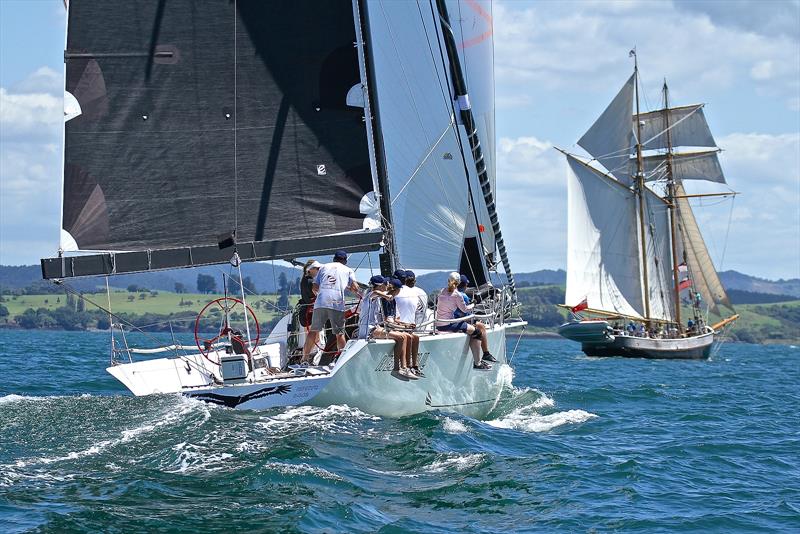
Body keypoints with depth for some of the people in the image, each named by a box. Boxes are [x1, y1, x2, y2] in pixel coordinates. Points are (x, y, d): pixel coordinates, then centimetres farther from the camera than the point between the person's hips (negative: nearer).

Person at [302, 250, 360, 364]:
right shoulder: (348, 270, 17)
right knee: (340, 334, 5)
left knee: (314, 331, 8)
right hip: (337, 303, -2)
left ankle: (305, 358, 7)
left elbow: (314, 288, 15)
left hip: (320, 303, 2)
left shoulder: (324, 267, 21)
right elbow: (355, 287, 3)